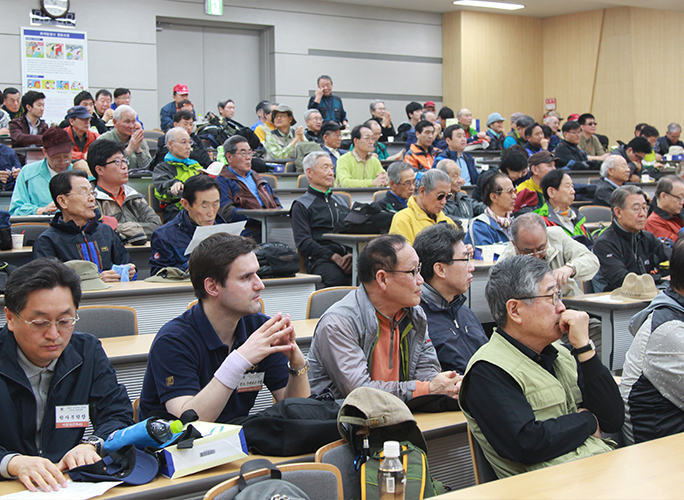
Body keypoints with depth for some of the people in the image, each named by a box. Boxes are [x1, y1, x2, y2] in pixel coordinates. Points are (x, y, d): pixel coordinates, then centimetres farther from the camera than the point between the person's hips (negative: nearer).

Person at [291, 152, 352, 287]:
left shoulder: (341, 201, 29)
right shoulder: (301, 205, 10)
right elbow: (303, 243, -2)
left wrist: (351, 255, -4)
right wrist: (335, 258, -15)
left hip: (347, 255, 4)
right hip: (320, 260, -4)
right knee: (336, 277, -40)